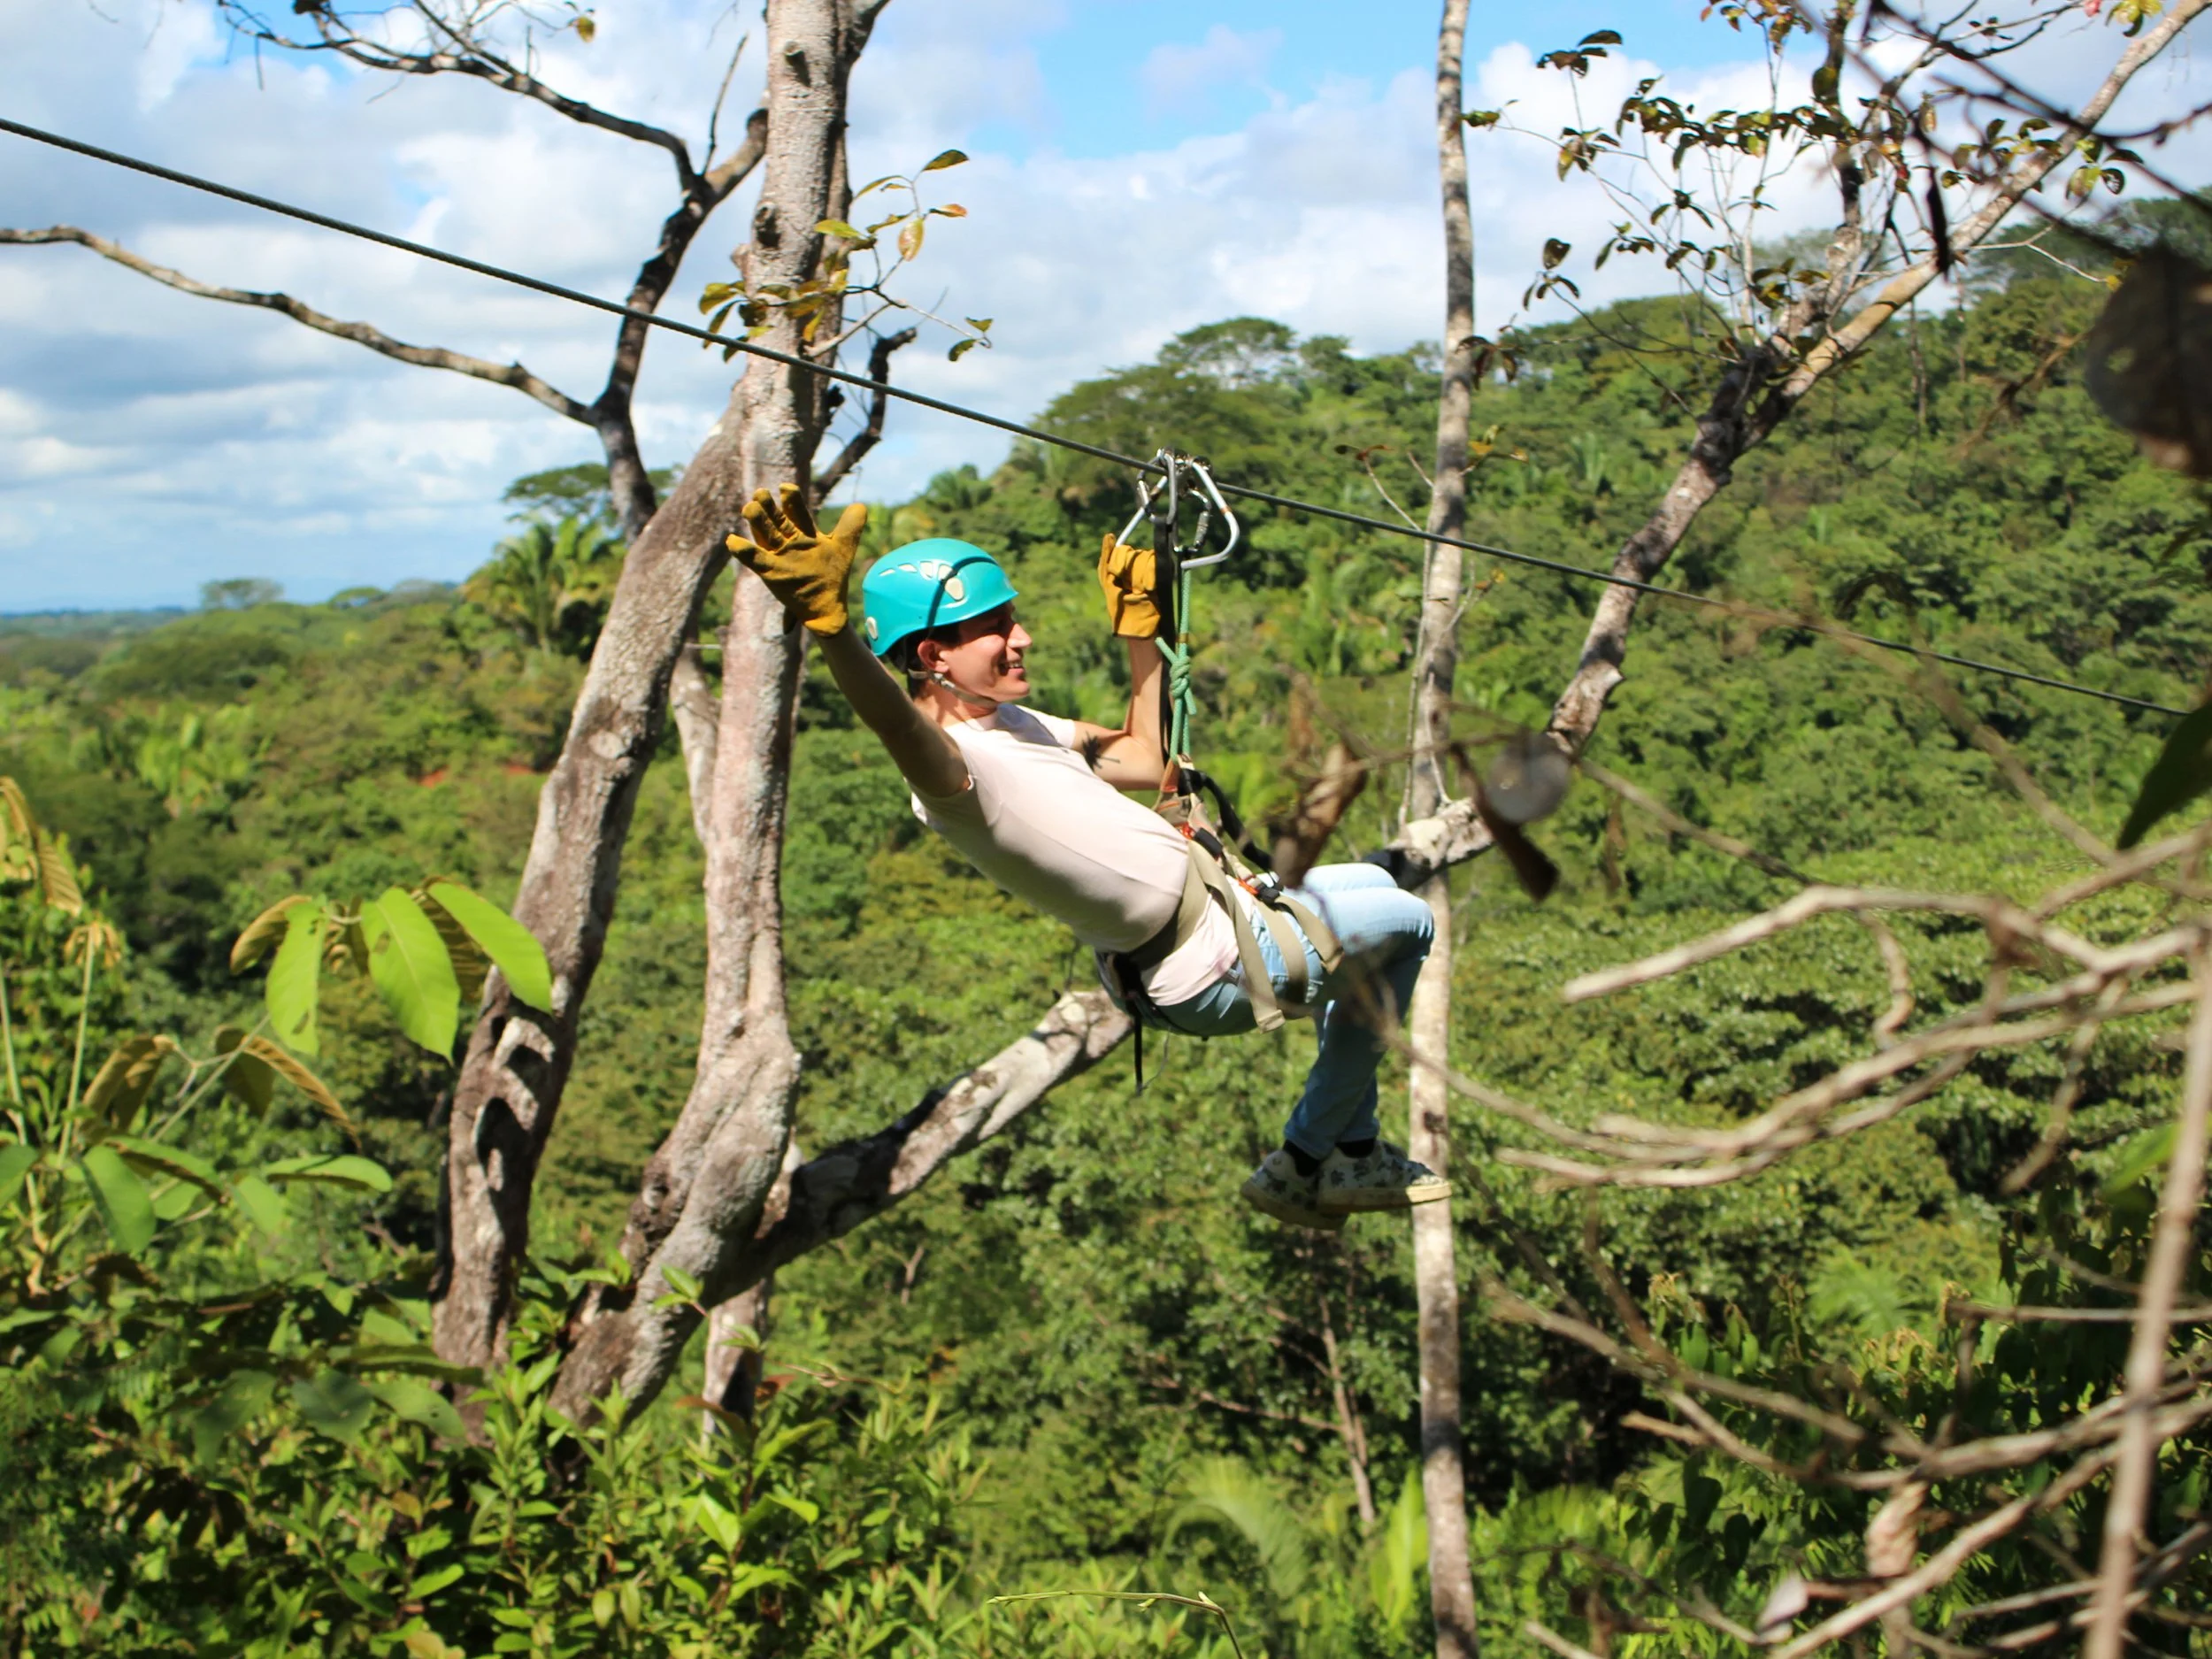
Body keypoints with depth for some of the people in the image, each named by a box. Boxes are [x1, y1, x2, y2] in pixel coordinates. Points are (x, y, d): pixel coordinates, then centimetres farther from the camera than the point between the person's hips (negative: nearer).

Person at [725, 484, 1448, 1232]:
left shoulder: (1014, 723, 4)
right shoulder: (948, 759, -28)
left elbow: (1148, 757, 17)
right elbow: (898, 726, -54)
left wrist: (1141, 629, 14)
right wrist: (830, 625, -72)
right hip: (1223, 967, -10)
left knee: (1370, 883, 32)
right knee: (1406, 921, 11)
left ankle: (1355, 1154, 37)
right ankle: (1305, 1165, 23)